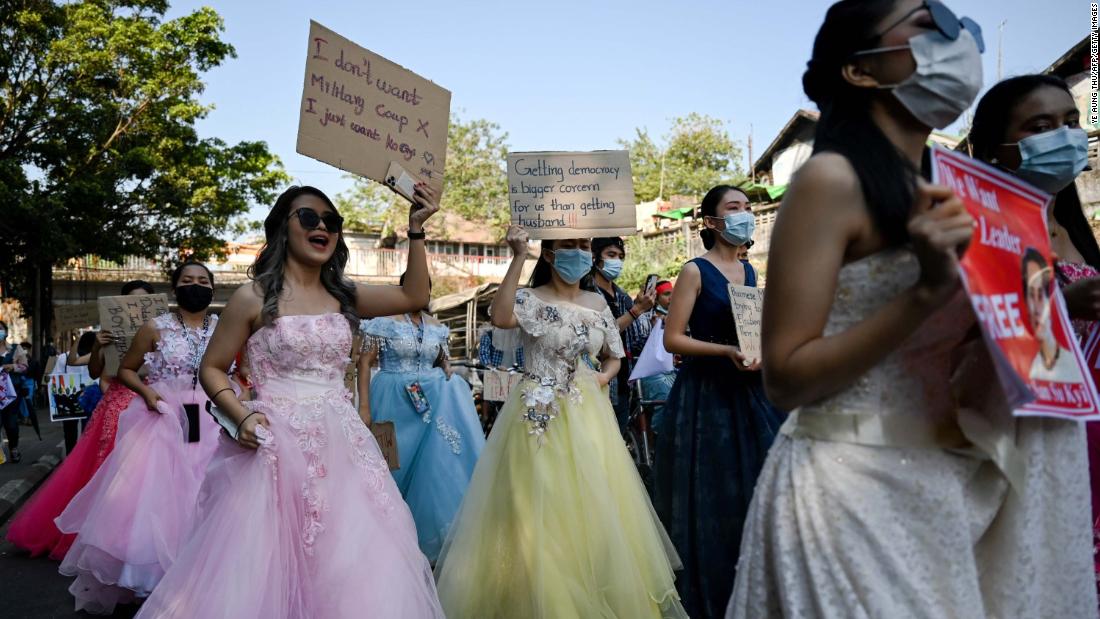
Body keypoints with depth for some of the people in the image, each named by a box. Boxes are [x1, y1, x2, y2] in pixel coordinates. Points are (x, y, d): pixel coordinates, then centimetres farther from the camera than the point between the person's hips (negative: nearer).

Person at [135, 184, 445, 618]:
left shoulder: (343, 296, 9)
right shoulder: (254, 297, -2)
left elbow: (414, 298, 9)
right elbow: (212, 369, 3)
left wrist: (415, 231, 2)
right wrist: (242, 417, -14)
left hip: (341, 443, 4)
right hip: (276, 445, -3)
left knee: (351, 565, 5)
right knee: (268, 565, 2)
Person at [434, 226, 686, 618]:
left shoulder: (598, 304, 10)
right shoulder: (531, 299, -6)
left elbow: (614, 357, 19)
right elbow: (501, 319, -28)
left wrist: (605, 376, -3)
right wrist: (518, 258, -27)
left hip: (588, 416, 5)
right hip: (541, 417, -5)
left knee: (593, 509, 10)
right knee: (540, 511, -1)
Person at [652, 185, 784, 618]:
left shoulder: (750, 272, 13)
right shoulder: (696, 271, -6)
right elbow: (672, 339, -10)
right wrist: (727, 350, -21)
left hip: (750, 392, 6)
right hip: (707, 394, -6)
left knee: (756, 489, 7)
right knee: (711, 496, -1)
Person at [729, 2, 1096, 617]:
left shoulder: (935, 197, 10)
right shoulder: (833, 178, -13)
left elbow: (931, 365, 14)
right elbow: (786, 379, -18)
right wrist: (928, 290, -23)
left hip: (940, 488, 8)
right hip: (853, 489, -8)